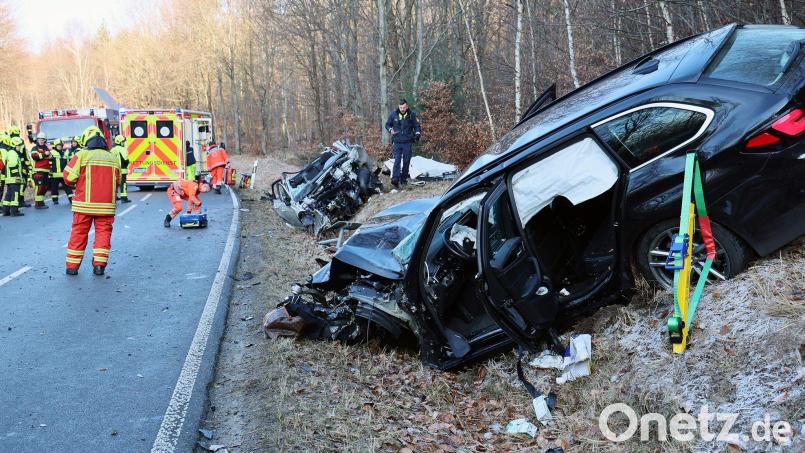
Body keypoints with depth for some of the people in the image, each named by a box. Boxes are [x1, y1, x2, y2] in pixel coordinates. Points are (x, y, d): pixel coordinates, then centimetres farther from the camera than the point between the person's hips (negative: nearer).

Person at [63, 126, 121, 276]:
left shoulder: (82, 155, -4)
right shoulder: (113, 158, 8)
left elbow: (69, 177, -7)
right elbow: (117, 181, 14)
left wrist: (79, 181, 12)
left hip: (84, 204, -2)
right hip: (106, 205, 2)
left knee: (79, 232, 8)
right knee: (103, 231, 8)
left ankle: (72, 265, 12)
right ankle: (99, 265, 2)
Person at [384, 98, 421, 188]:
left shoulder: (412, 115, 1)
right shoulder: (394, 114, 2)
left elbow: (417, 126, 7)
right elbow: (387, 124, 14)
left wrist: (417, 134, -11)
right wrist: (391, 130, -7)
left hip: (408, 142, 1)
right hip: (397, 142, -1)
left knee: (406, 161, 6)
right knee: (397, 160, -13)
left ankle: (403, 179, 17)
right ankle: (395, 179, -21)